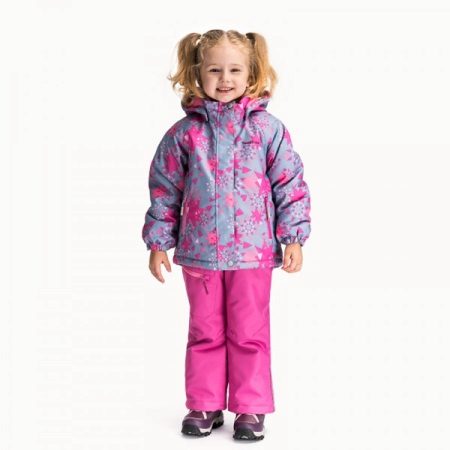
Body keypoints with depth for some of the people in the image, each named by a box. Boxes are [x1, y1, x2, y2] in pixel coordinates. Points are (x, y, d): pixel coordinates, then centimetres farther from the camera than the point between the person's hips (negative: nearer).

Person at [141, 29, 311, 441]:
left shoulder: (268, 128, -2)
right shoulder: (185, 133, 0)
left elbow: (291, 184, 0)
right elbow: (165, 190, 6)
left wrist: (294, 238, -4)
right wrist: (158, 243, 6)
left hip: (253, 251, -1)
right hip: (199, 251, 1)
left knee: (250, 333, 6)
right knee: (205, 332, 12)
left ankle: (250, 408, 18)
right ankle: (205, 406, 24)